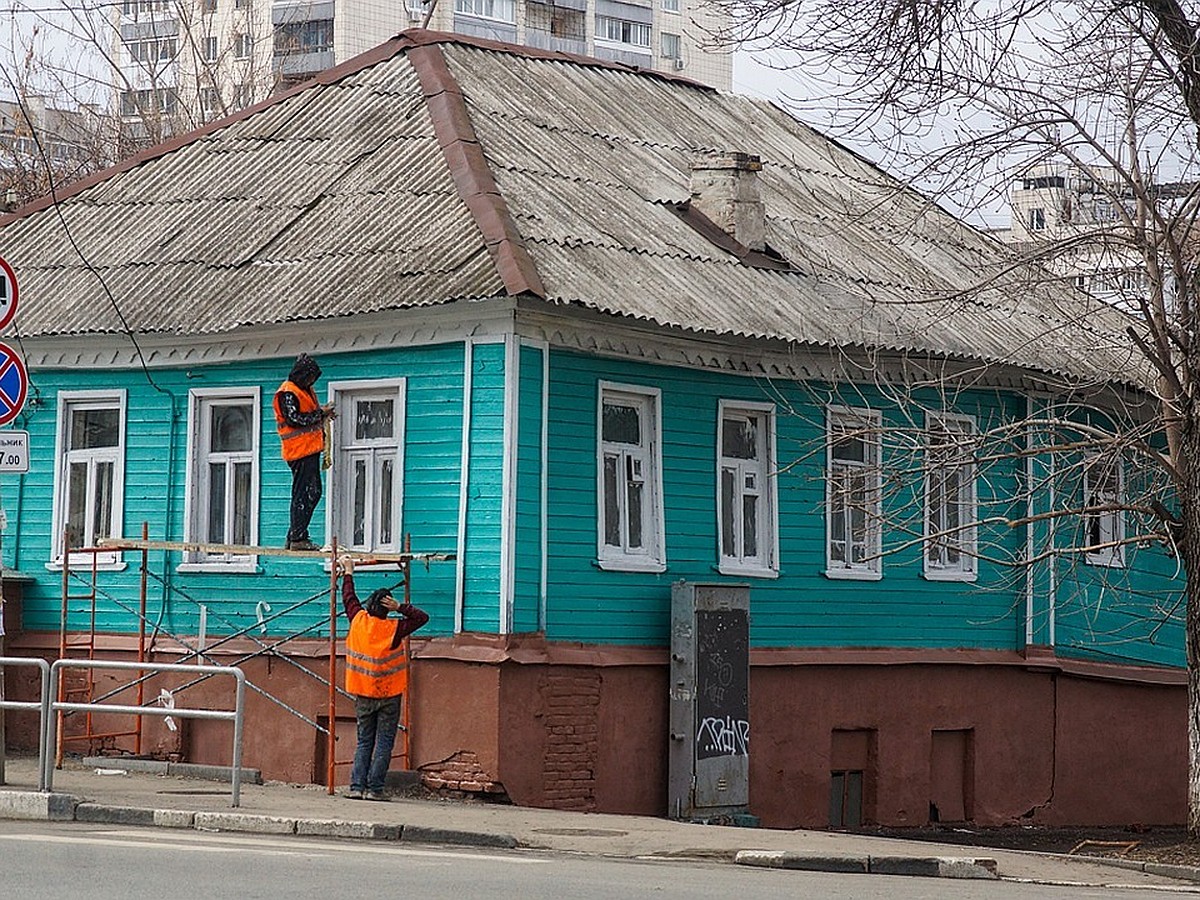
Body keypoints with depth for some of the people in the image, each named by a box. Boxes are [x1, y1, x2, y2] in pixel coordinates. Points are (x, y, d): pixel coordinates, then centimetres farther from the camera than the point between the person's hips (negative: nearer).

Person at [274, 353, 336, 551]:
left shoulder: (306, 390, 19)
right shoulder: (287, 393, -11)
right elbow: (295, 419, -20)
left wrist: (323, 414, 8)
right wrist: (320, 413, -14)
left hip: (311, 448, 10)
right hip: (299, 450, -10)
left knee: (313, 492, 11)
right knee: (303, 493, -11)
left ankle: (295, 537, 15)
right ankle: (297, 538, -10)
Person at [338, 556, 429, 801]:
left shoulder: (358, 620, -4)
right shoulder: (393, 629, -13)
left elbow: (349, 598, 15)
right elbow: (422, 617, -6)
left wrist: (348, 574, 28)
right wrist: (400, 607, -14)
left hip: (363, 694, 4)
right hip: (388, 695, -4)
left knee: (364, 742, 9)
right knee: (383, 743, 0)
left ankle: (357, 786, 1)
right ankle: (375, 788, -5)